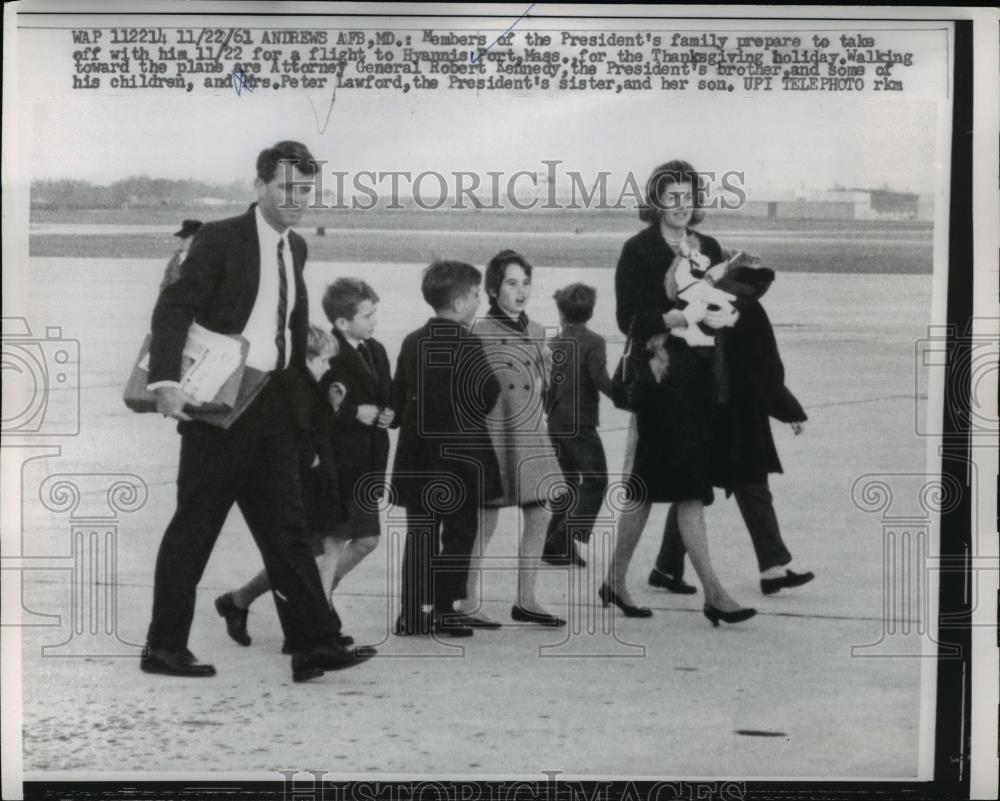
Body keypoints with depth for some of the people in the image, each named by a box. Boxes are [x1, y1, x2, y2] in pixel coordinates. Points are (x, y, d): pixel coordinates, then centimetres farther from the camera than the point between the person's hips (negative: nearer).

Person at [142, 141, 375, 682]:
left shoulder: (296, 248, 13)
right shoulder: (220, 238, -8)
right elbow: (173, 308, -15)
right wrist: (166, 382, -26)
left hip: (272, 408, 6)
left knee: (286, 529, 4)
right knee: (194, 528, 2)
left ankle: (314, 646, 6)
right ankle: (164, 648, 15)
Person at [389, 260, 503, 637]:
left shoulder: (412, 341, 7)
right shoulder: (466, 344, -12)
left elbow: (398, 394, 10)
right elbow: (489, 393, -11)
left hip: (419, 453, 6)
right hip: (461, 454, -5)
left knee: (421, 532, 9)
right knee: (459, 531, 5)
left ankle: (415, 611, 10)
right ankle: (445, 609, 7)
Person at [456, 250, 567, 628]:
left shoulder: (536, 332, 11)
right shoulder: (480, 332, -8)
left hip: (531, 434, 7)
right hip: (494, 431, -7)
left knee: (539, 515, 6)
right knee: (485, 522, -2)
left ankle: (526, 600, 16)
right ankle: (468, 603, 9)